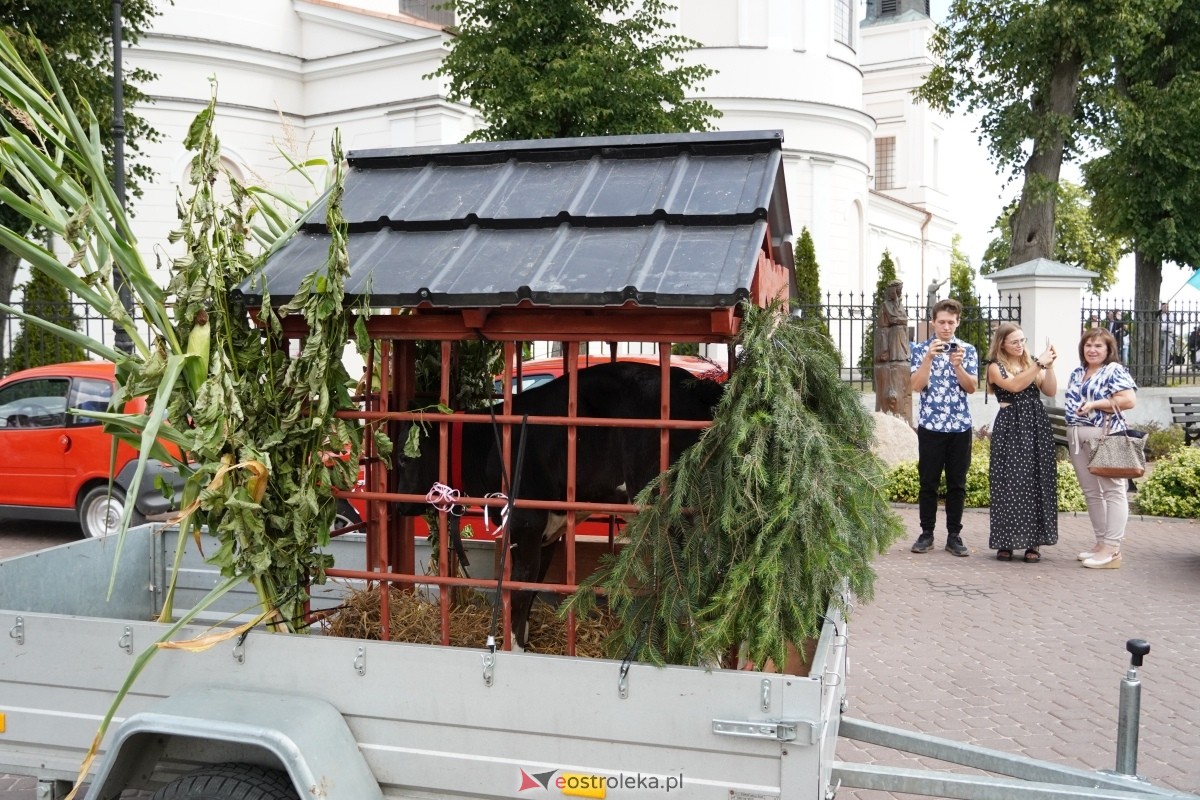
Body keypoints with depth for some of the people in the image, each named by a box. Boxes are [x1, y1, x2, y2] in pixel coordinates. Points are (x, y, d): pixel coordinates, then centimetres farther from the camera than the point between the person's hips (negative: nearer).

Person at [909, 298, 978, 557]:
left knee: (957, 484, 6)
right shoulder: (921, 349, 2)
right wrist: (929, 357, -19)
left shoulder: (968, 350, 5)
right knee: (928, 482, 4)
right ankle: (926, 534, 14)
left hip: (960, 426, 1)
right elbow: (917, 385, -8)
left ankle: (954, 536, 14)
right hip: (930, 426, -1)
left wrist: (957, 365, -19)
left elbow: (972, 387, -3)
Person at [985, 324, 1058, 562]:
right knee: (1010, 482, -3)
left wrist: (1049, 366, -5)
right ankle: (1005, 541, 4)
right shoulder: (995, 366, 1)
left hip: (1037, 426, 4)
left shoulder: (1031, 362, 13)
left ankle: (1033, 542, 5)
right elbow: (1015, 385, -16)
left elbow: (1050, 391, 5)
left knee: (1038, 481, 1)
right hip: (1011, 427, -4)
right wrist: (1039, 364, -16)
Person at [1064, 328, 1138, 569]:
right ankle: (1101, 542, 22)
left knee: (1112, 491, -5)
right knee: (1091, 492, 12)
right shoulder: (1077, 372, 18)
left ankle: (1112, 550, -5)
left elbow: (1129, 400, -15)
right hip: (1078, 439, 8)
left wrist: (1095, 404, -16)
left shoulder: (1115, 370, -5)